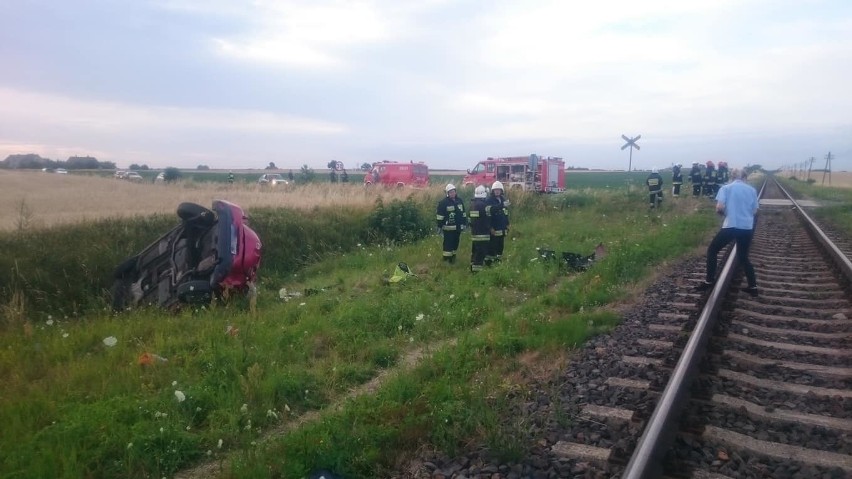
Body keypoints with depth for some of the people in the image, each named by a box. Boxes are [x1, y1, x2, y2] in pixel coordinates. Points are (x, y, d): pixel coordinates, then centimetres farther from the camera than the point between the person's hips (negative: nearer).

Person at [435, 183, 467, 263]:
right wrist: (439, 226, -10)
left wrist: (464, 224, 15)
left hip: (458, 227, 6)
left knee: (455, 242, 13)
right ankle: (447, 257, 6)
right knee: (448, 242, -3)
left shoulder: (459, 201, 9)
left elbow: (463, 213, 17)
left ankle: (453, 255, 26)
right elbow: (440, 215, -9)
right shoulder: (443, 202, -10)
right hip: (448, 227, -6)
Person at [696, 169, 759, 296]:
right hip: (747, 227, 4)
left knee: (712, 251, 14)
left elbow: (719, 208, -10)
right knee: (743, 257, 19)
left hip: (730, 226, -4)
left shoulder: (725, 188, 2)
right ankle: (753, 286, 16)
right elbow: (754, 211, 10)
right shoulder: (752, 190, 11)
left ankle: (709, 281, 12)